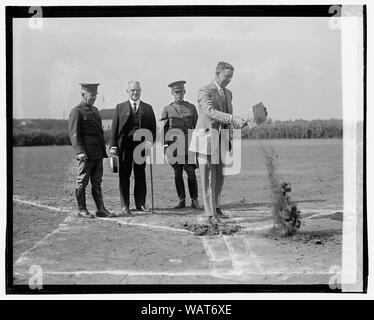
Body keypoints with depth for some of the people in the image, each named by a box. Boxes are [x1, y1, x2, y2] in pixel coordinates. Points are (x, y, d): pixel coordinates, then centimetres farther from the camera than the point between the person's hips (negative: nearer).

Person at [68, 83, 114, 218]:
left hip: (98, 154, 8)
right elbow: (74, 134, -13)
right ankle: (82, 209, 9)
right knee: (82, 182, 2)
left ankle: (101, 209, 13)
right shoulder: (76, 112, -7)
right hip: (86, 154, -8)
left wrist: (103, 150, 20)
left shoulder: (94, 110, 18)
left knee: (97, 182, 10)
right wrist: (80, 151, -21)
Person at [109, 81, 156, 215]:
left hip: (141, 144, 1)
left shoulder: (148, 108, 12)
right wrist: (113, 146, -5)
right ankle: (125, 205, 6)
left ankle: (140, 203, 15)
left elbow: (153, 127, 8)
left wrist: (150, 140, -9)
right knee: (124, 176, 1)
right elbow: (114, 127, 4)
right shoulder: (120, 107, 8)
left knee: (140, 175, 7)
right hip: (124, 145, -1)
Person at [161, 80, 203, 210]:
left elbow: (196, 126, 12)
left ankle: (194, 200, 2)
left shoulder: (191, 107, 10)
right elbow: (164, 128, 6)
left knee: (191, 172, -5)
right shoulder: (167, 109, 9)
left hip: (188, 145, 0)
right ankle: (181, 200, 12)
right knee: (177, 173, 4)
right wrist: (165, 144, -4)